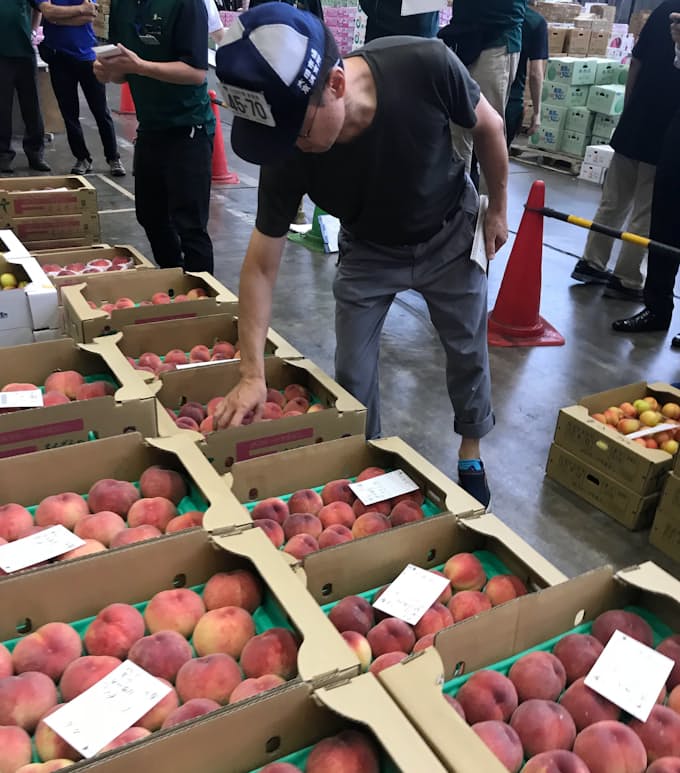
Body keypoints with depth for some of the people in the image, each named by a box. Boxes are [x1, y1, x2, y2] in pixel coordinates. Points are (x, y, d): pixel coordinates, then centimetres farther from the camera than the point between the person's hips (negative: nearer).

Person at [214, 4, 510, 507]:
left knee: (468, 351, 12)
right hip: (369, 251, 1)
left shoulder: (426, 66, -36)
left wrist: (498, 209, -3)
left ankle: (471, 453, 37)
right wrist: (253, 373, -29)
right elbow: (262, 265, -24)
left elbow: (488, 127, -14)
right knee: (353, 372, 2)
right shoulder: (287, 154, -31)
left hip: (449, 235, 0)